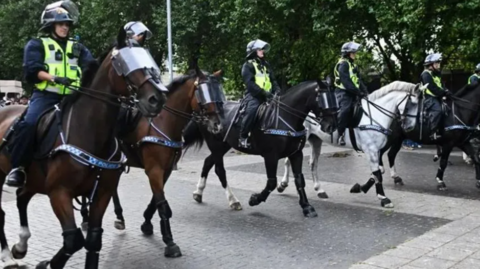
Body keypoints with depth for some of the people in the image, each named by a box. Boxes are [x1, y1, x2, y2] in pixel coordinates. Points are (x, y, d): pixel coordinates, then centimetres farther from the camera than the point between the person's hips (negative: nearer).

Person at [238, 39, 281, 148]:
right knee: (252, 110, -32)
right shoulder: (248, 65, -1)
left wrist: (277, 90, -3)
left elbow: (273, 80, 18)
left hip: (267, 95, 7)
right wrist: (263, 92, -23)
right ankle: (243, 137, -26)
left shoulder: (266, 64, 20)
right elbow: (250, 83, -13)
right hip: (254, 95, -7)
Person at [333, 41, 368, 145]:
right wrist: (358, 92, -22)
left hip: (352, 93, 10)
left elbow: (358, 80, 16)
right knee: (346, 109, -28)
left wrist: (365, 92, 2)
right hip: (343, 92, -10)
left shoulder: (353, 65, 19)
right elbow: (346, 82, -20)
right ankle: (340, 134, -27)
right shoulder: (343, 64, -10)